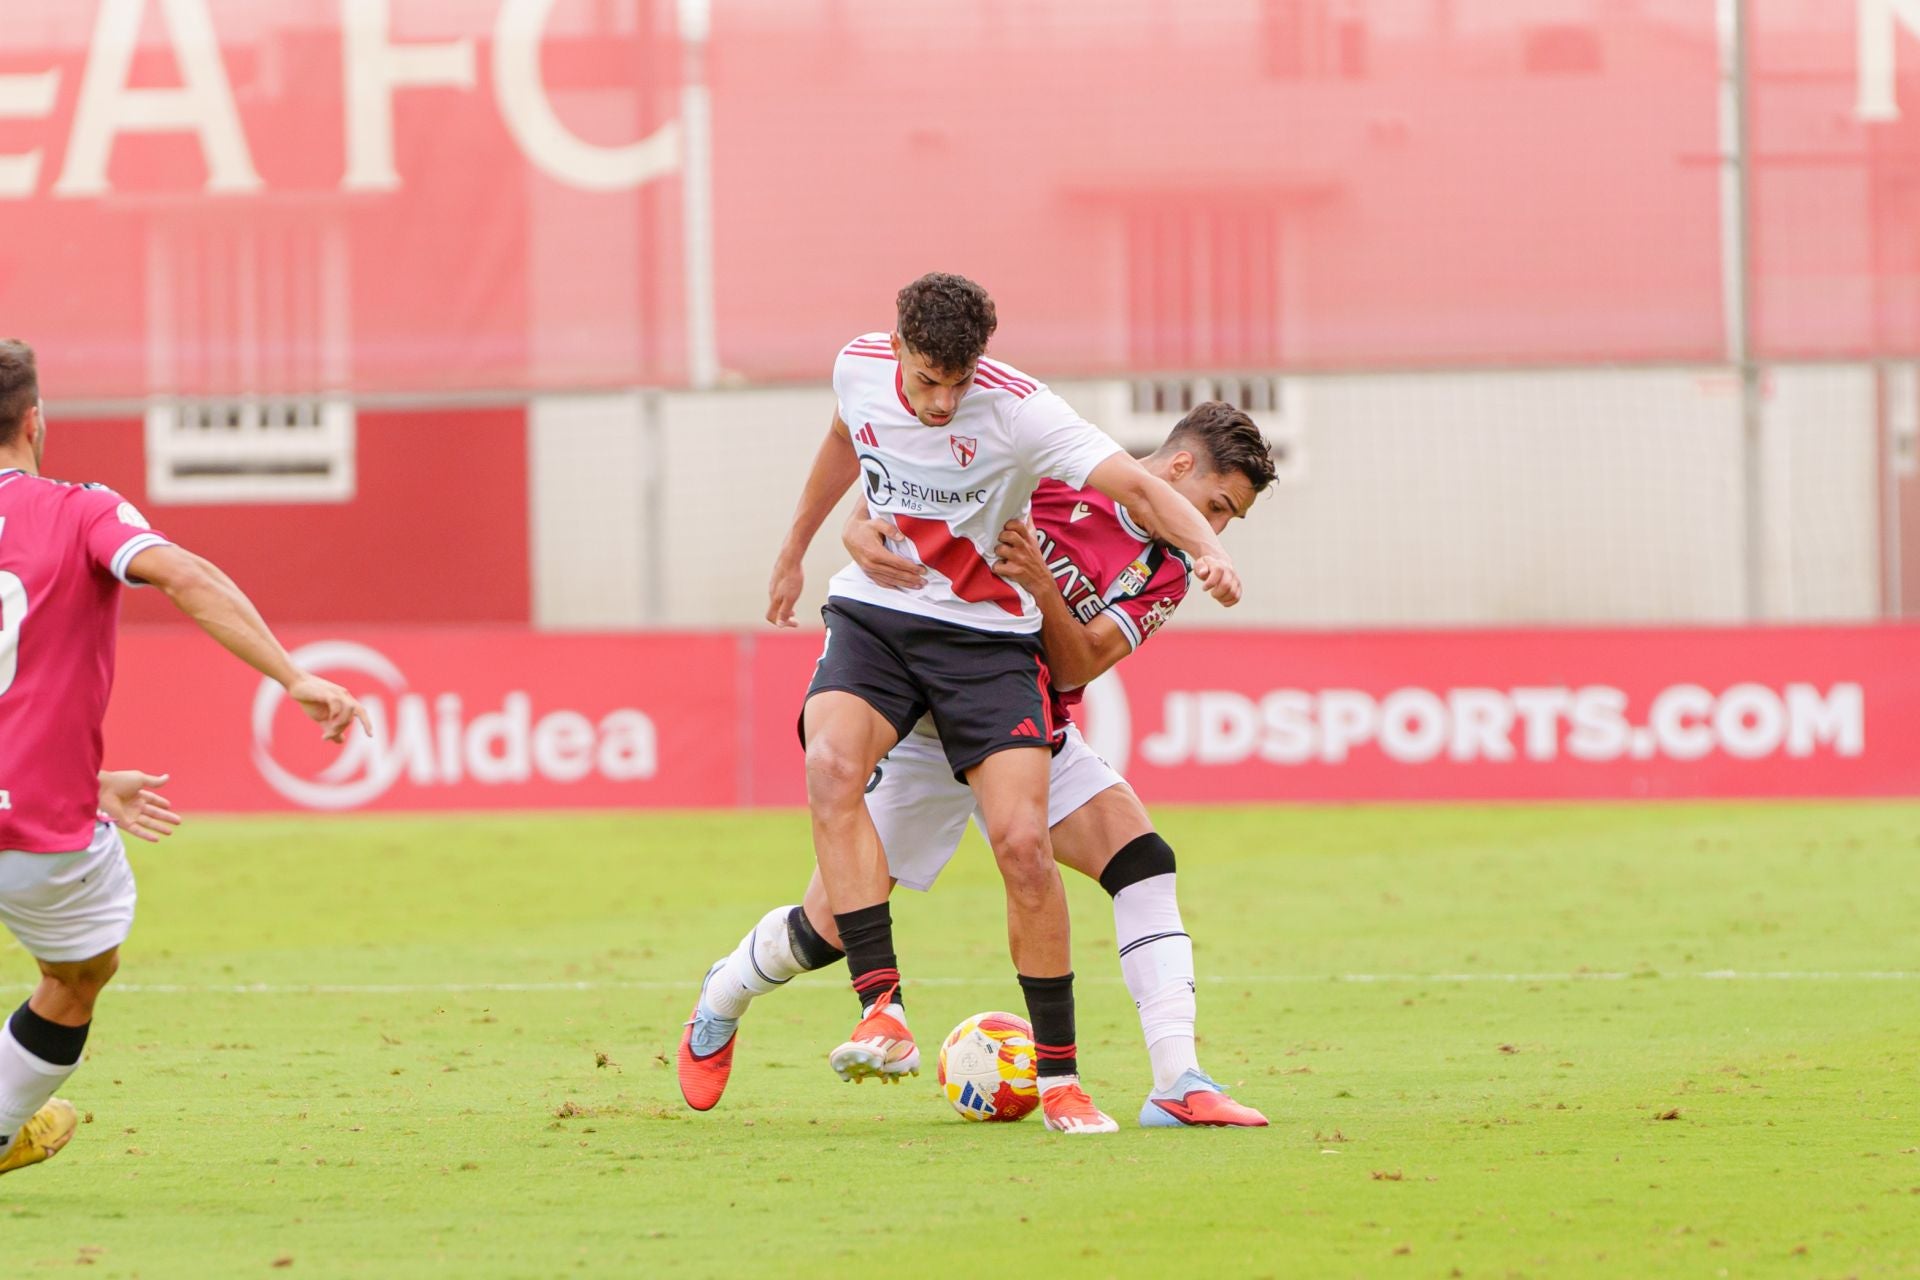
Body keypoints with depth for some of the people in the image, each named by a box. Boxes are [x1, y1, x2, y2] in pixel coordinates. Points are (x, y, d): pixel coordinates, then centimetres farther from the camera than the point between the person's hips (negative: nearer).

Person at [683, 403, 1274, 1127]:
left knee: (1144, 861, -17)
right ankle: (723, 1000, 32)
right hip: (927, 729, -4)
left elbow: (1077, 667, -12)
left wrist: (1041, 587, -30)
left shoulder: (1165, 574, 0)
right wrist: (862, 529, -27)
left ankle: (1179, 1086, -19)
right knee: (829, 929, -2)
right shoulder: (1052, 469, -12)